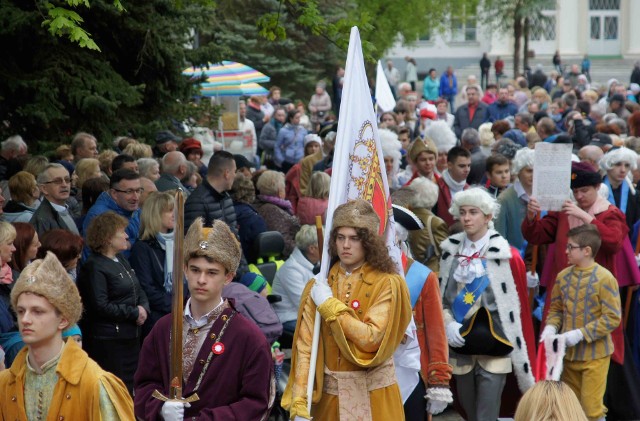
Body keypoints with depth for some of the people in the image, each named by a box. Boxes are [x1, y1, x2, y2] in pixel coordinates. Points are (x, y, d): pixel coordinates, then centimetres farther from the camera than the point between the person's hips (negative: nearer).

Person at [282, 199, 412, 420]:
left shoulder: (386, 284, -7)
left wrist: (330, 306, -15)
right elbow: (305, 345, -3)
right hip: (328, 394, 3)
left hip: (372, 396, -3)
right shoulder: (318, 286, 3)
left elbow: (372, 339, -18)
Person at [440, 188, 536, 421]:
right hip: (460, 350, 5)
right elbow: (440, 297, 13)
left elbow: (519, 308, -5)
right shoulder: (450, 252, 6)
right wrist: (448, 323, -8)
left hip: (493, 351, -5)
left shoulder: (507, 257, -7)